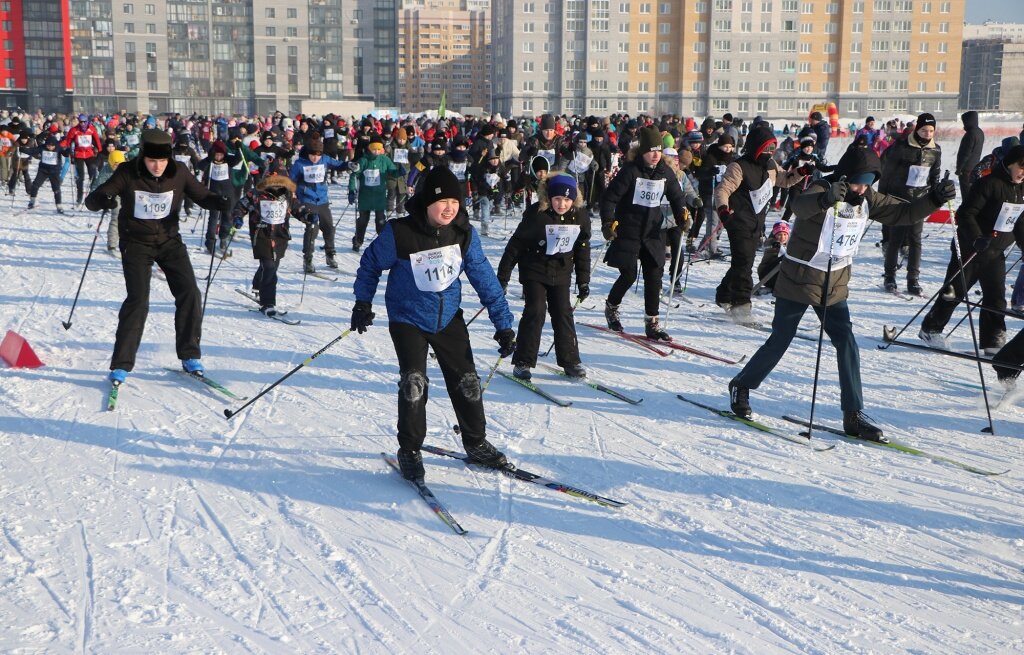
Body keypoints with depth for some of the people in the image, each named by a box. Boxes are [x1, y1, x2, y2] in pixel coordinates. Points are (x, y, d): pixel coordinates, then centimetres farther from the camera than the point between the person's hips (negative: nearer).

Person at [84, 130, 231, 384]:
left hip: (169, 240, 3)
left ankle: (189, 356, 10)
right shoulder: (127, 174, -15)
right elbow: (92, 200, -15)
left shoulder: (178, 174, -8)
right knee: (137, 300, -13)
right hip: (136, 242, -3)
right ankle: (121, 365, -3)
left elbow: (202, 196, 1)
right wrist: (101, 199, -40)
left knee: (189, 294, -6)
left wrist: (219, 202, -22)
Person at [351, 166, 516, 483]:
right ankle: (409, 450, 7)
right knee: (414, 383, -13)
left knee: (466, 381, 6)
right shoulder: (399, 233, -19)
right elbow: (370, 264, -1)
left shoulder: (464, 233, -9)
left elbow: (484, 277, -3)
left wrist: (504, 324, -4)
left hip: (448, 317, 4)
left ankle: (476, 444, 26)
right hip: (408, 319, -3)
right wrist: (363, 303, -3)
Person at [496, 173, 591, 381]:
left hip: (561, 273, 4)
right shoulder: (536, 213, -20)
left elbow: (583, 249, 6)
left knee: (563, 313, 4)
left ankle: (570, 360, 15)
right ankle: (523, 362, -1)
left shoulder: (580, 215, -7)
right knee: (535, 312, -10)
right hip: (534, 271, -4)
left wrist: (583, 280, 8)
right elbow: (516, 244, -13)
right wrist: (503, 276, -12)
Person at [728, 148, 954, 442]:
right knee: (779, 342, 4)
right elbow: (800, 206, -42)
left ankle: (853, 416, 2)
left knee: (847, 345, -3)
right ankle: (740, 387, 27)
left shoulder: (867, 200, 1)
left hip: (835, 285, 6)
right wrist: (826, 198, -63)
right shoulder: (822, 190, -20)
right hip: (798, 281, -5)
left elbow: (905, 212, 3)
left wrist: (934, 199, -15)